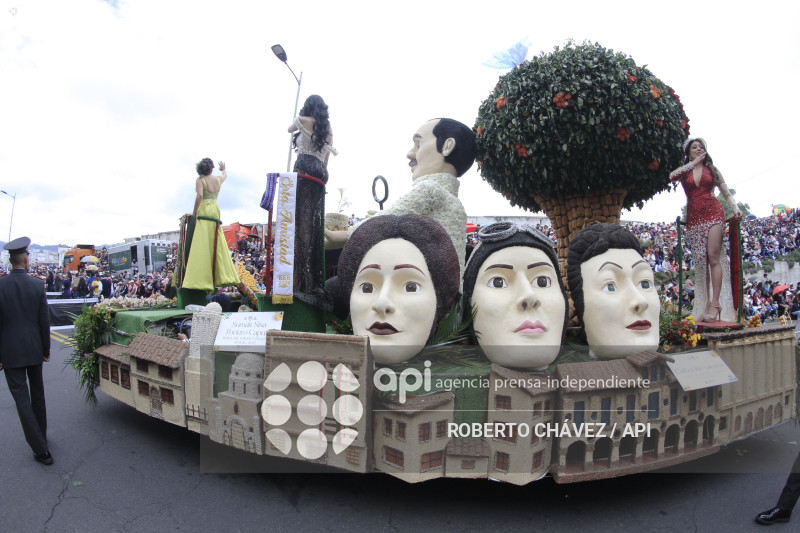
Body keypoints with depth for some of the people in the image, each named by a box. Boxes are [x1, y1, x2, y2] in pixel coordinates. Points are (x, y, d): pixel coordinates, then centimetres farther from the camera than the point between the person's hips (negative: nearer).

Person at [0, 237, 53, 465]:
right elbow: (44, 321, -2)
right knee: (37, 394, 19)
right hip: (34, 350, 3)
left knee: (22, 398, 1)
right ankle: (40, 435, 36)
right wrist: (46, 349, 9)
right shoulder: (37, 285, -6)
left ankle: (41, 450, -1)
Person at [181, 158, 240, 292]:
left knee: (202, 245, -9)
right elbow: (225, 175, 36)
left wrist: (194, 212, -9)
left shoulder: (200, 180, -3)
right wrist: (223, 169, 58)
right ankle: (224, 275, 5)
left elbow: (199, 196, -19)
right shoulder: (218, 179, 12)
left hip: (203, 211, -5)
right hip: (215, 212, 5)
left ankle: (202, 280, -16)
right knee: (218, 245, 8)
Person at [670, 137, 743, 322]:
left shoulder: (712, 170, 14)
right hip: (693, 218, 1)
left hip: (713, 213, -1)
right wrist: (693, 162, -3)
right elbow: (672, 176, -11)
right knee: (700, 260, -1)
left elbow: (726, 193, 13)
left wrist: (735, 208, -3)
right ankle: (706, 304, 1)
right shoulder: (684, 171, 14)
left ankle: (715, 303, -14)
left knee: (713, 257, -13)